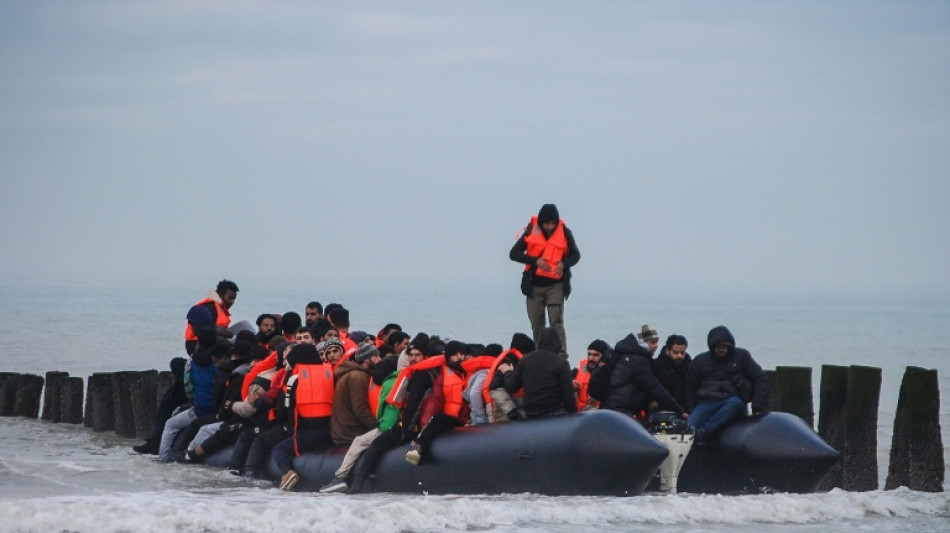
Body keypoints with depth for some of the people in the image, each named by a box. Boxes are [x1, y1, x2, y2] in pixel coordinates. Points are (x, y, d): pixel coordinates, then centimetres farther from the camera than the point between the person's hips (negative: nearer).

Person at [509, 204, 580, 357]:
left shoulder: (564, 232, -3)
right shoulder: (532, 231, -3)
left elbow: (575, 255, 8)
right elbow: (514, 253, -2)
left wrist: (564, 264, -14)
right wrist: (535, 261, -17)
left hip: (556, 285, -2)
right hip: (534, 285, 2)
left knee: (556, 321, -13)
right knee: (537, 324, 7)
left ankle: (561, 356, -17)